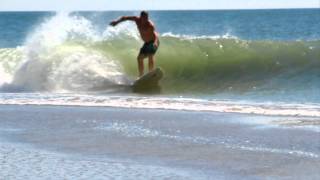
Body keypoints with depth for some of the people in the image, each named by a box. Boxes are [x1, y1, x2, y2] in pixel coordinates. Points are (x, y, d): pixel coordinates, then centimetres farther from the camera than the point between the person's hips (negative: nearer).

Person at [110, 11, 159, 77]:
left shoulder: (150, 25, -28)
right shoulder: (137, 20, -8)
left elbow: (155, 34, -42)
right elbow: (125, 18, 4)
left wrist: (155, 42, -62)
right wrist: (117, 21, -9)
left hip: (153, 42, -8)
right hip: (147, 43, 8)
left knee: (150, 56, -28)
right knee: (140, 58, 7)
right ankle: (141, 76, 13)